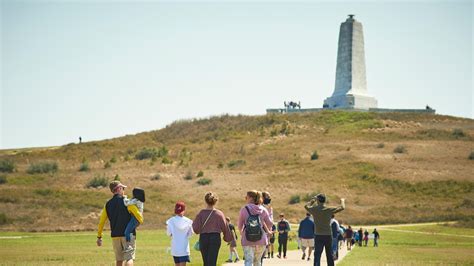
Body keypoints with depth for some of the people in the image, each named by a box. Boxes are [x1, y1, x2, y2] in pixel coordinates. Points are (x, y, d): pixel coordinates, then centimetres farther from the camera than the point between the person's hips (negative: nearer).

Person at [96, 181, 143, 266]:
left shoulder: (108, 204, 8)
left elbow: (101, 221, 11)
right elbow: (140, 218, -10)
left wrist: (99, 236, 18)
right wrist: (140, 221, 13)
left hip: (115, 235, 5)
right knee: (129, 258, -10)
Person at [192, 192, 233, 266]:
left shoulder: (201, 213, -3)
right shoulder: (219, 214, -4)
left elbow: (196, 229, -6)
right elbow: (224, 227, -2)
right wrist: (228, 237, 12)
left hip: (203, 238, 1)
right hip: (215, 238, -1)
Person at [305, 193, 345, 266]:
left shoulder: (314, 209, -4)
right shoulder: (329, 210, -4)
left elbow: (306, 206, 18)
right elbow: (342, 207, 8)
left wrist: (313, 200, 32)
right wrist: (342, 201, 30)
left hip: (318, 236, -2)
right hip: (328, 235, 2)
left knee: (317, 255, -8)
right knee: (329, 255, 14)